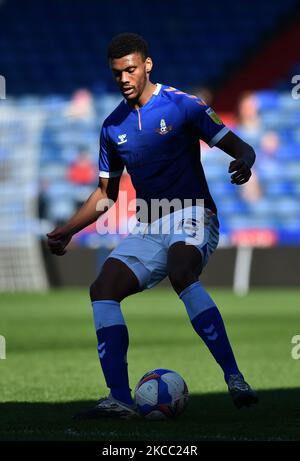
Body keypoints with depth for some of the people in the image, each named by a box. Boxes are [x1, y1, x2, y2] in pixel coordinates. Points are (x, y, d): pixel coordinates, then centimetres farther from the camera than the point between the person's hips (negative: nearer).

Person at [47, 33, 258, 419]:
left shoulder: (183, 106, -5)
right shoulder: (113, 127, 11)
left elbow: (239, 148, -6)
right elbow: (106, 192, 20)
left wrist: (244, 162, -30)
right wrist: (67, 231, 9)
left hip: (191, 216, -6)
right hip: (148, 228, 6)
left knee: (181, 274, -36)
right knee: (103, 289, -14)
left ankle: (234, 378, -36)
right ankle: (119, 399, -16)